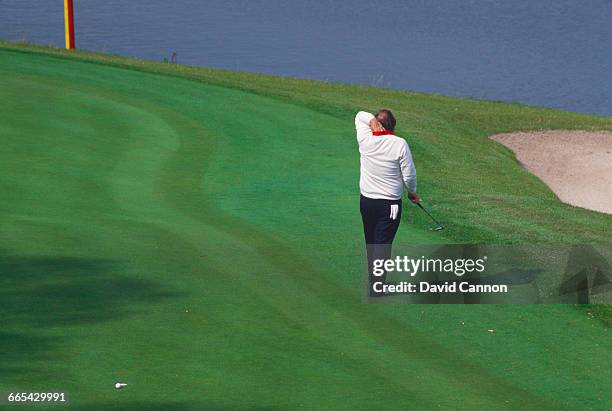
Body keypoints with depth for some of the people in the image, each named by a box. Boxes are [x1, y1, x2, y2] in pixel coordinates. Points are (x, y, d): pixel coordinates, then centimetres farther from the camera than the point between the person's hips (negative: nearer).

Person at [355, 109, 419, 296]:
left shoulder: (365, 140, -5)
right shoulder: (400, 144, -14)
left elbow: (360, 115, 13)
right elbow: (409, 175, -10)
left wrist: (372, 121, -8)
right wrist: (412, 193, 9)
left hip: (366, 201, 4)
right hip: (390, 203, -4)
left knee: (371, 243, 17)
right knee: (383, 245, -4)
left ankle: (373, 279, 29)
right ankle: (376, 287, -10)